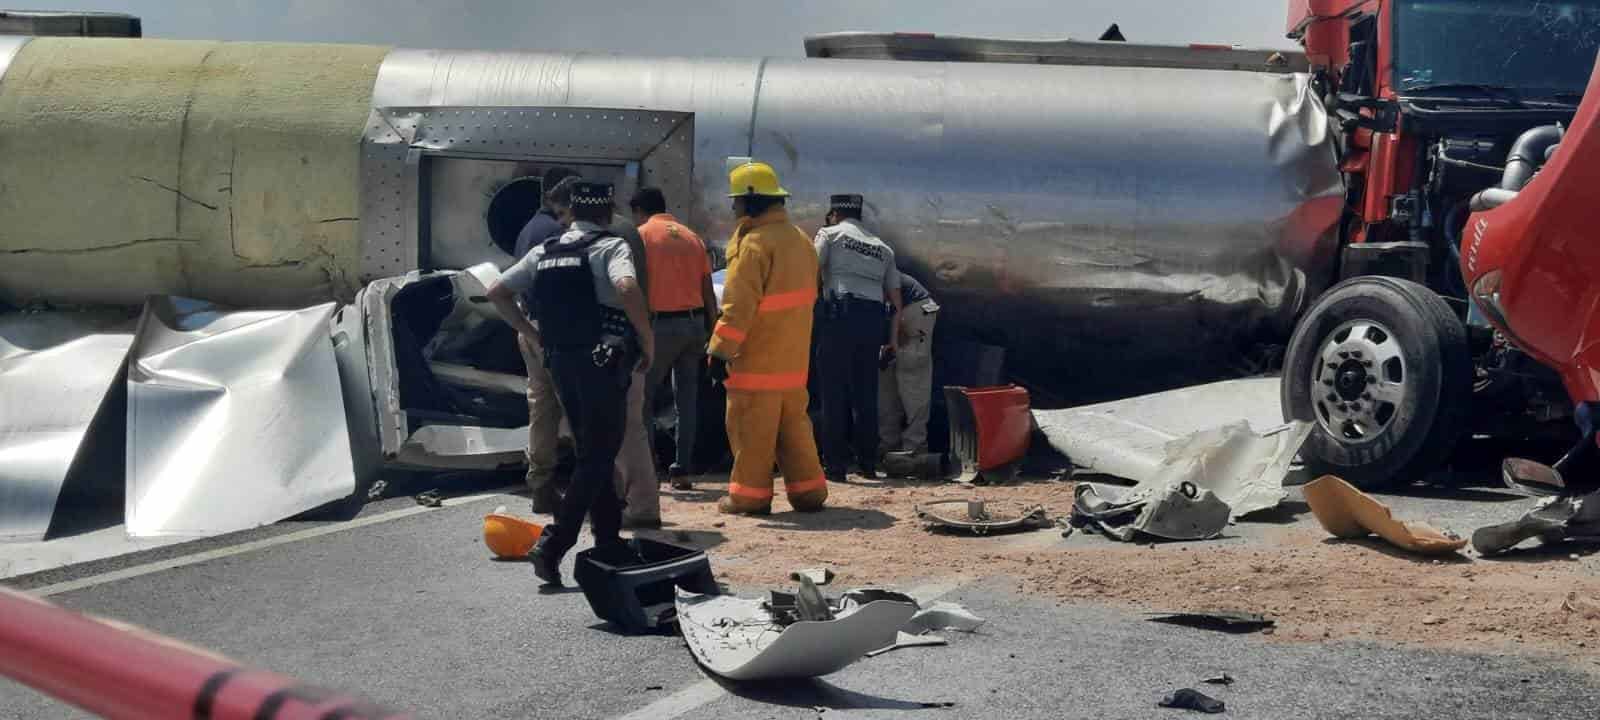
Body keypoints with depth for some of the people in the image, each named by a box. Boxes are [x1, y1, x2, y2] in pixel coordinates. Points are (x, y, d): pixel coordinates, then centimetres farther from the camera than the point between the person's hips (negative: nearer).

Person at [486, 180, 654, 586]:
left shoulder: (544, 252, 10)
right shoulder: (610, 247, -9)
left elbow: (497, 293, 10)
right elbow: (627, 288, -28)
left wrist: (534, 336, 13)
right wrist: (648, 340, -17)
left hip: (560, 363, 6)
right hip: (603, 364, -6)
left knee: (591, 452, 19)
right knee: (599, 457, -1)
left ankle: (608, 540, 25)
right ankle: (552, 545, -11)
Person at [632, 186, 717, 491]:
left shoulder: (642, 235, -2)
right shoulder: (691, 237, 14)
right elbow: (708, 291, 12)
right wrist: (712, 331, 16)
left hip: (662, 324, -5)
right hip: (694, 322, 5)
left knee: (643, 397, 4)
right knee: (687, 400, 8)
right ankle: (682, 470, 6)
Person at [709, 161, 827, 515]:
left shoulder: (755, 243, -17)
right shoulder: (799, 239, 12)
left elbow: (738, 304, -20)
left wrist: (721, 351, -16)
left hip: (758, 360, -8)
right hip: (794, 359, 8)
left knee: (751, 429, 0)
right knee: (793, 424, 14)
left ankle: (750, 494, 5)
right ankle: (807, 490, 16)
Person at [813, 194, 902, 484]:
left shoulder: (830, 234, 8)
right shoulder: (883, 248, 23)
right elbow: (895, 300, 21)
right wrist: (893, 338, 24)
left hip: (841, 314, -5)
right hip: (874, 318, 5)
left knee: (835, 393, -2)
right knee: (866, 394, 11)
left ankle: (836, 465, -5)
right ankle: (869, 465, 13)